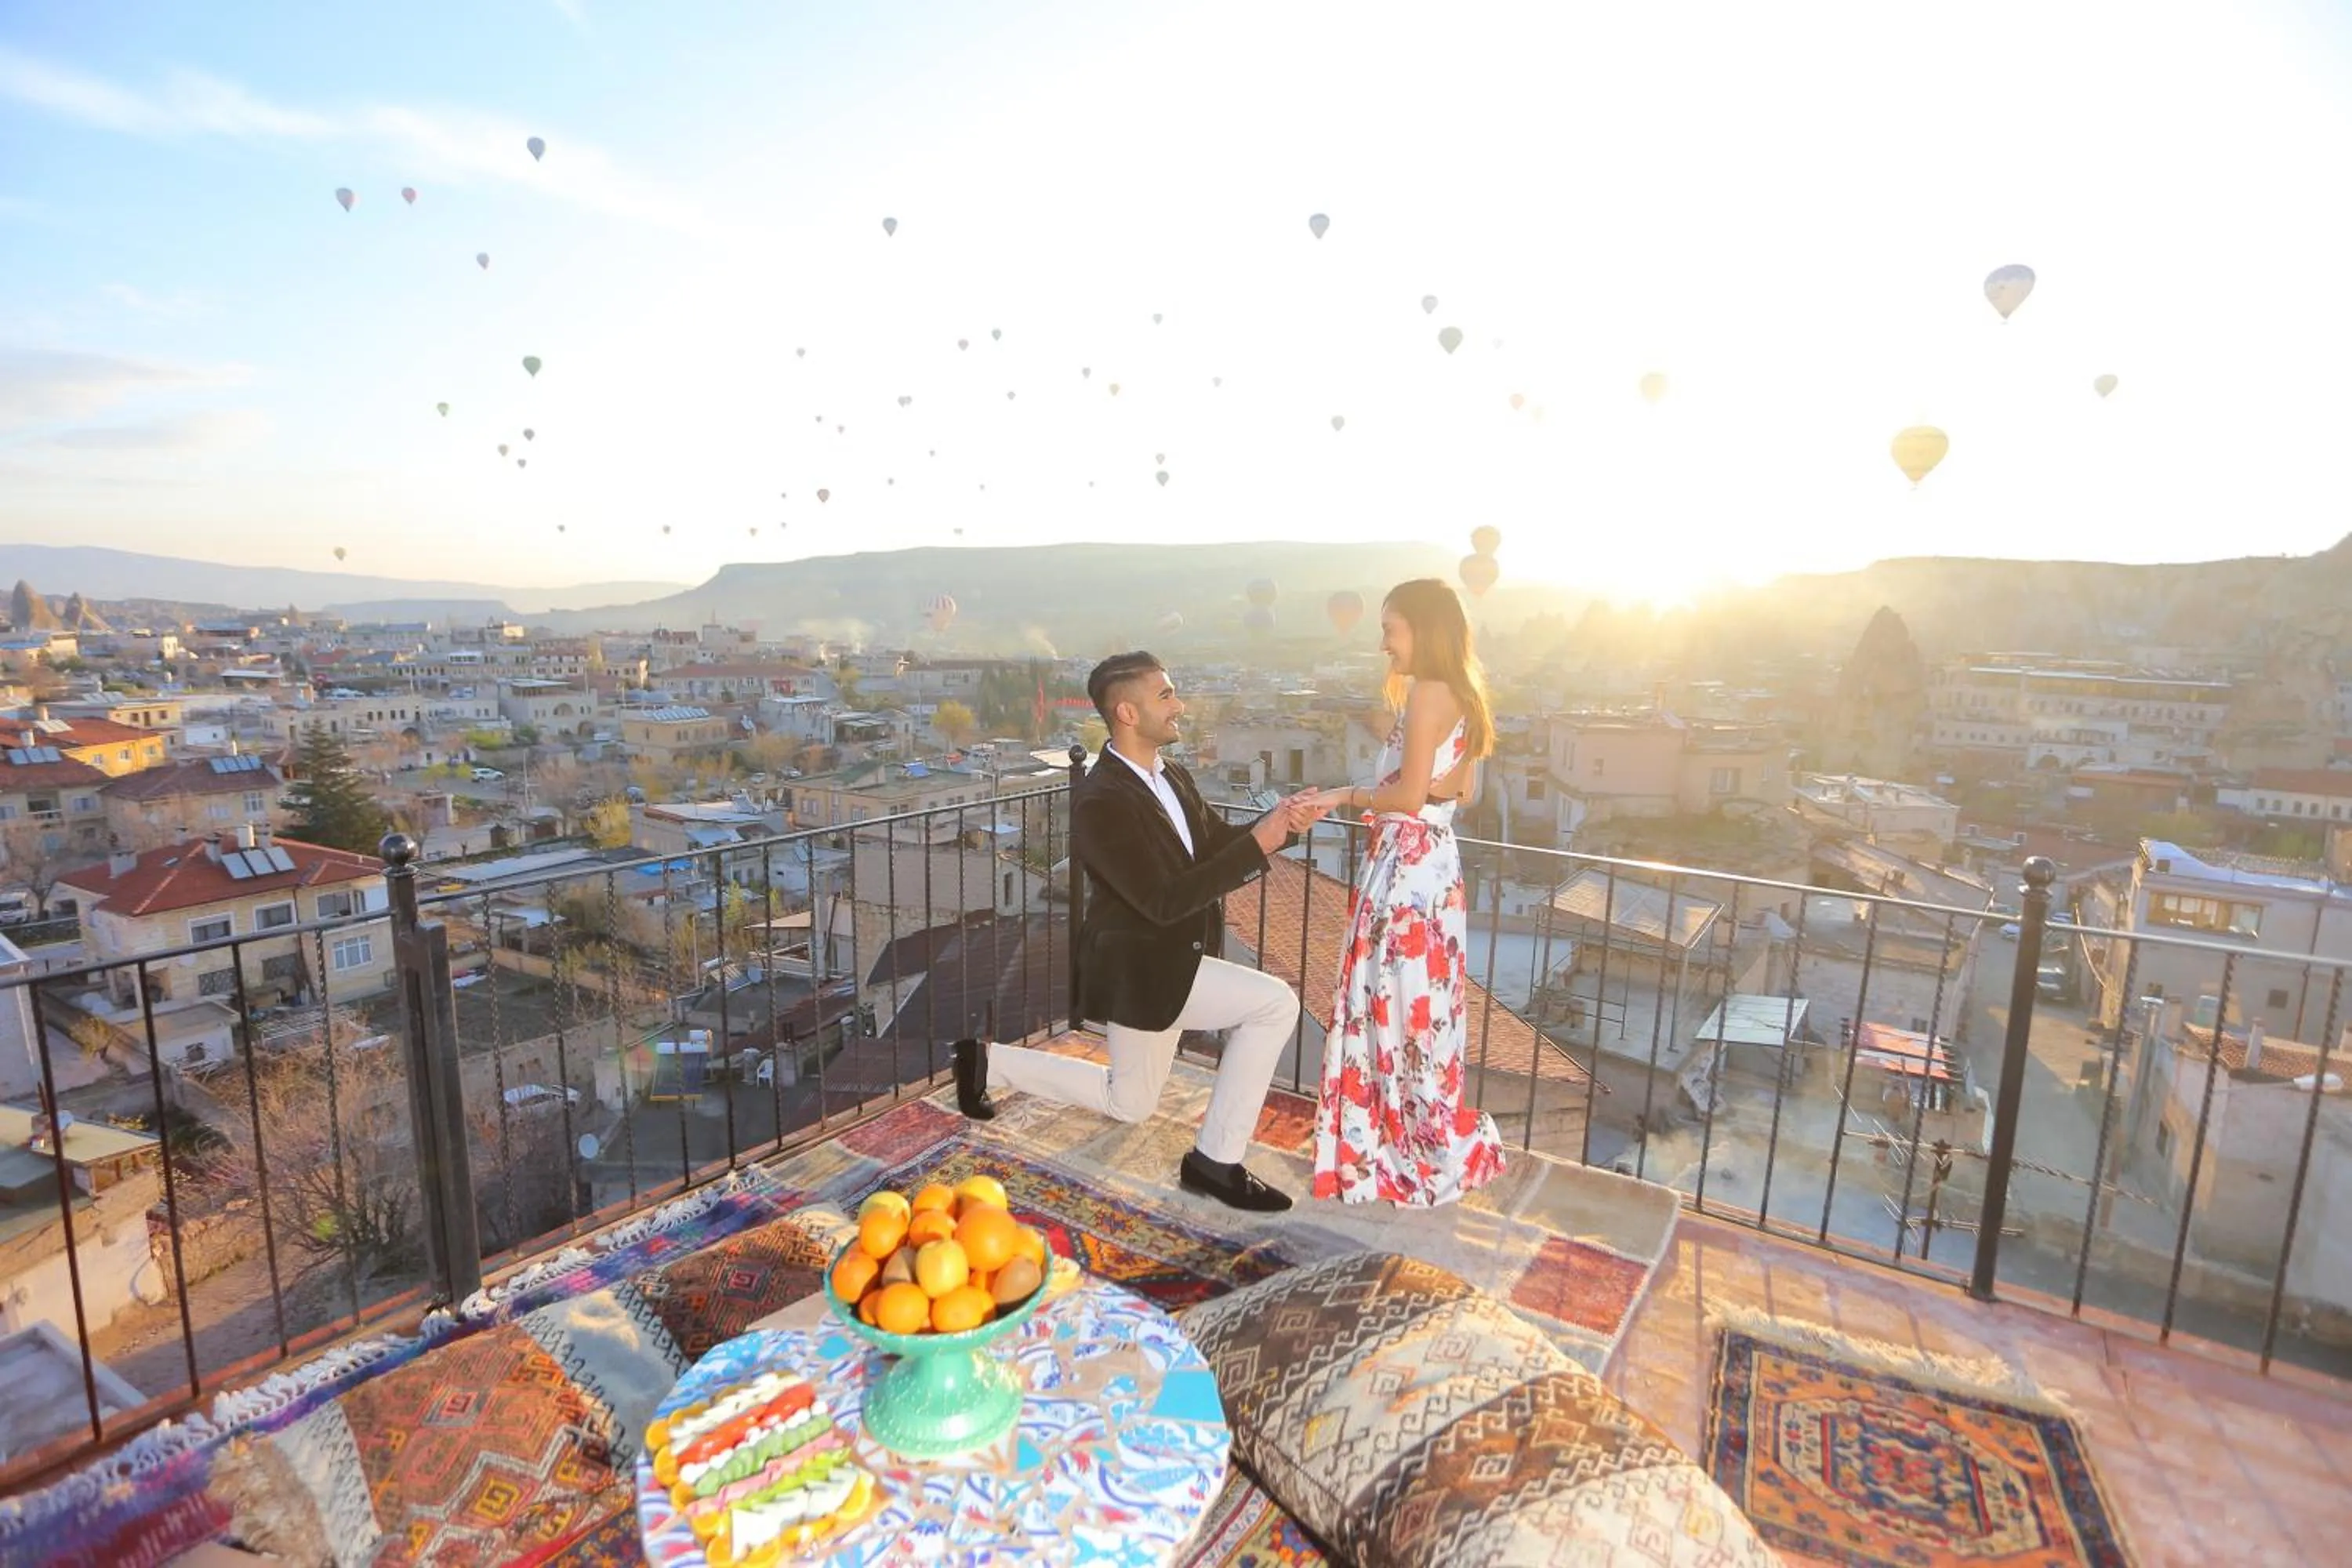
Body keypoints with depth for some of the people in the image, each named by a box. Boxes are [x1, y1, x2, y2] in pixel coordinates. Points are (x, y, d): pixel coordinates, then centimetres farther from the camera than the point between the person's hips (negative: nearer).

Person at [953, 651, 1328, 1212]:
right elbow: (1165, 901, -29)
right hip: (1140, 969, -8)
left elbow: (1215, 845, 6)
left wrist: (1279, 824, -12)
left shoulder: (1170, 775, 0)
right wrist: (1258, 844, -29)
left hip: (1172, 960, 8)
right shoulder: (1100, 800, -26)